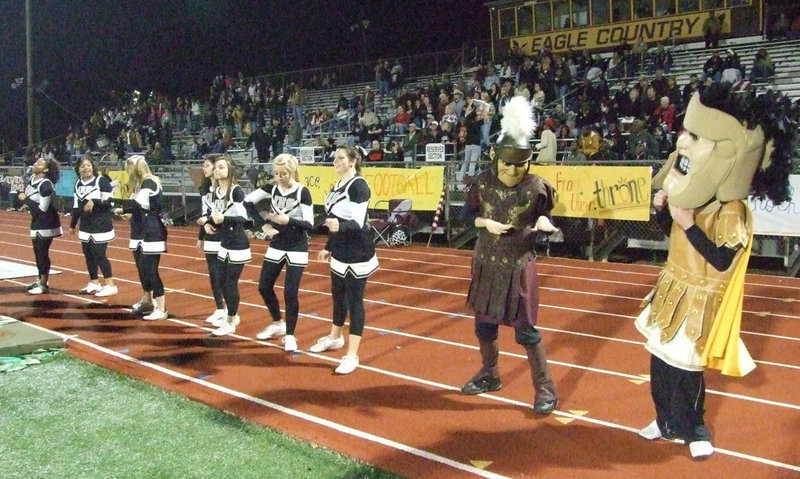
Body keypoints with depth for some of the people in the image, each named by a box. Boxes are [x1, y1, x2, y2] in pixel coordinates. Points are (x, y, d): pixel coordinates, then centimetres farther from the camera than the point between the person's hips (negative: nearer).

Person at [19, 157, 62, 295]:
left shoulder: (45, 185, -22)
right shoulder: (32, 178, 4)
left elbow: (42, 208, -23)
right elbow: (27, 194, 19)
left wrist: (25, 199, -16)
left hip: (46, 224, -9)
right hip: (37, 222, 9)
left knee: (42, 252, -4)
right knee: (37, 251, 17)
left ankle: (43, 285, 5)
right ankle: (40, 279, 30)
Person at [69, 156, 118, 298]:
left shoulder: (102, 181, -10)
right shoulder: (78, 184, 10)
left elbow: (110, 201, -15)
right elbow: (76, 207, 17)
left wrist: (94, 202, -26)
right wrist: (72, 224, 20)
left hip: (101, 226, -7)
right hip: (85, 226, 7)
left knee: (100, 255, -7)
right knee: (88, 254, 11)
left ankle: (110, 286, -1)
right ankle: (94, 283, 24)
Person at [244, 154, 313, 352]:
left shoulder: (302, 192, -14)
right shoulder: (272, 188, -3)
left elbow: (309, 224, -16)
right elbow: (248, 201, 5)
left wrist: (287, 220, -29)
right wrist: (262, 224, -3)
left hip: (297, 249, -5)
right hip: (276, 246, 5)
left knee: (290, 293, -5)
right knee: (264, 287, 10)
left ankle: (289, 335, 9)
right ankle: (278, 324, 32)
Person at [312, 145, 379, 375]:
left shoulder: (359, 186, -17)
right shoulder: (337, 185, 9)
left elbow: (358, 222, -26)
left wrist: (339, 227, -44)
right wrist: (329, 247, 22)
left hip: (357, 253, -9)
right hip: (340, 252, 9)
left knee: (354, 300, -4)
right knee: (338, 294, 22)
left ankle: (352, 356, 2)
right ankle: (335, 337, 43)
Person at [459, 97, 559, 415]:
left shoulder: (536, 187, -12)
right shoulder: (483, 182, -5)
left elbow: (543, 218, 0)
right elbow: (466, 215, 4)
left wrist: (542, 223, -24)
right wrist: (486, 222, -15)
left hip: (519, 267, -4)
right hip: (486, 264, 4)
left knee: (525, 329, -2)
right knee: (484, 323, 16)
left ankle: (545, 389, 11)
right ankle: (489, 375, 37)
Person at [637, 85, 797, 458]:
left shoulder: (731, 211, -21)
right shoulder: (692, 198, 2)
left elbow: (722, 261, -26)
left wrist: (689, 224, -30)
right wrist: (662, 210, -3)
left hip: (699, 301, -8)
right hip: (673, 291, 8)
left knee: (684, 370, 1)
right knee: (660, 361, 15)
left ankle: (694, 430, 22)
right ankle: (667, 421, 33)